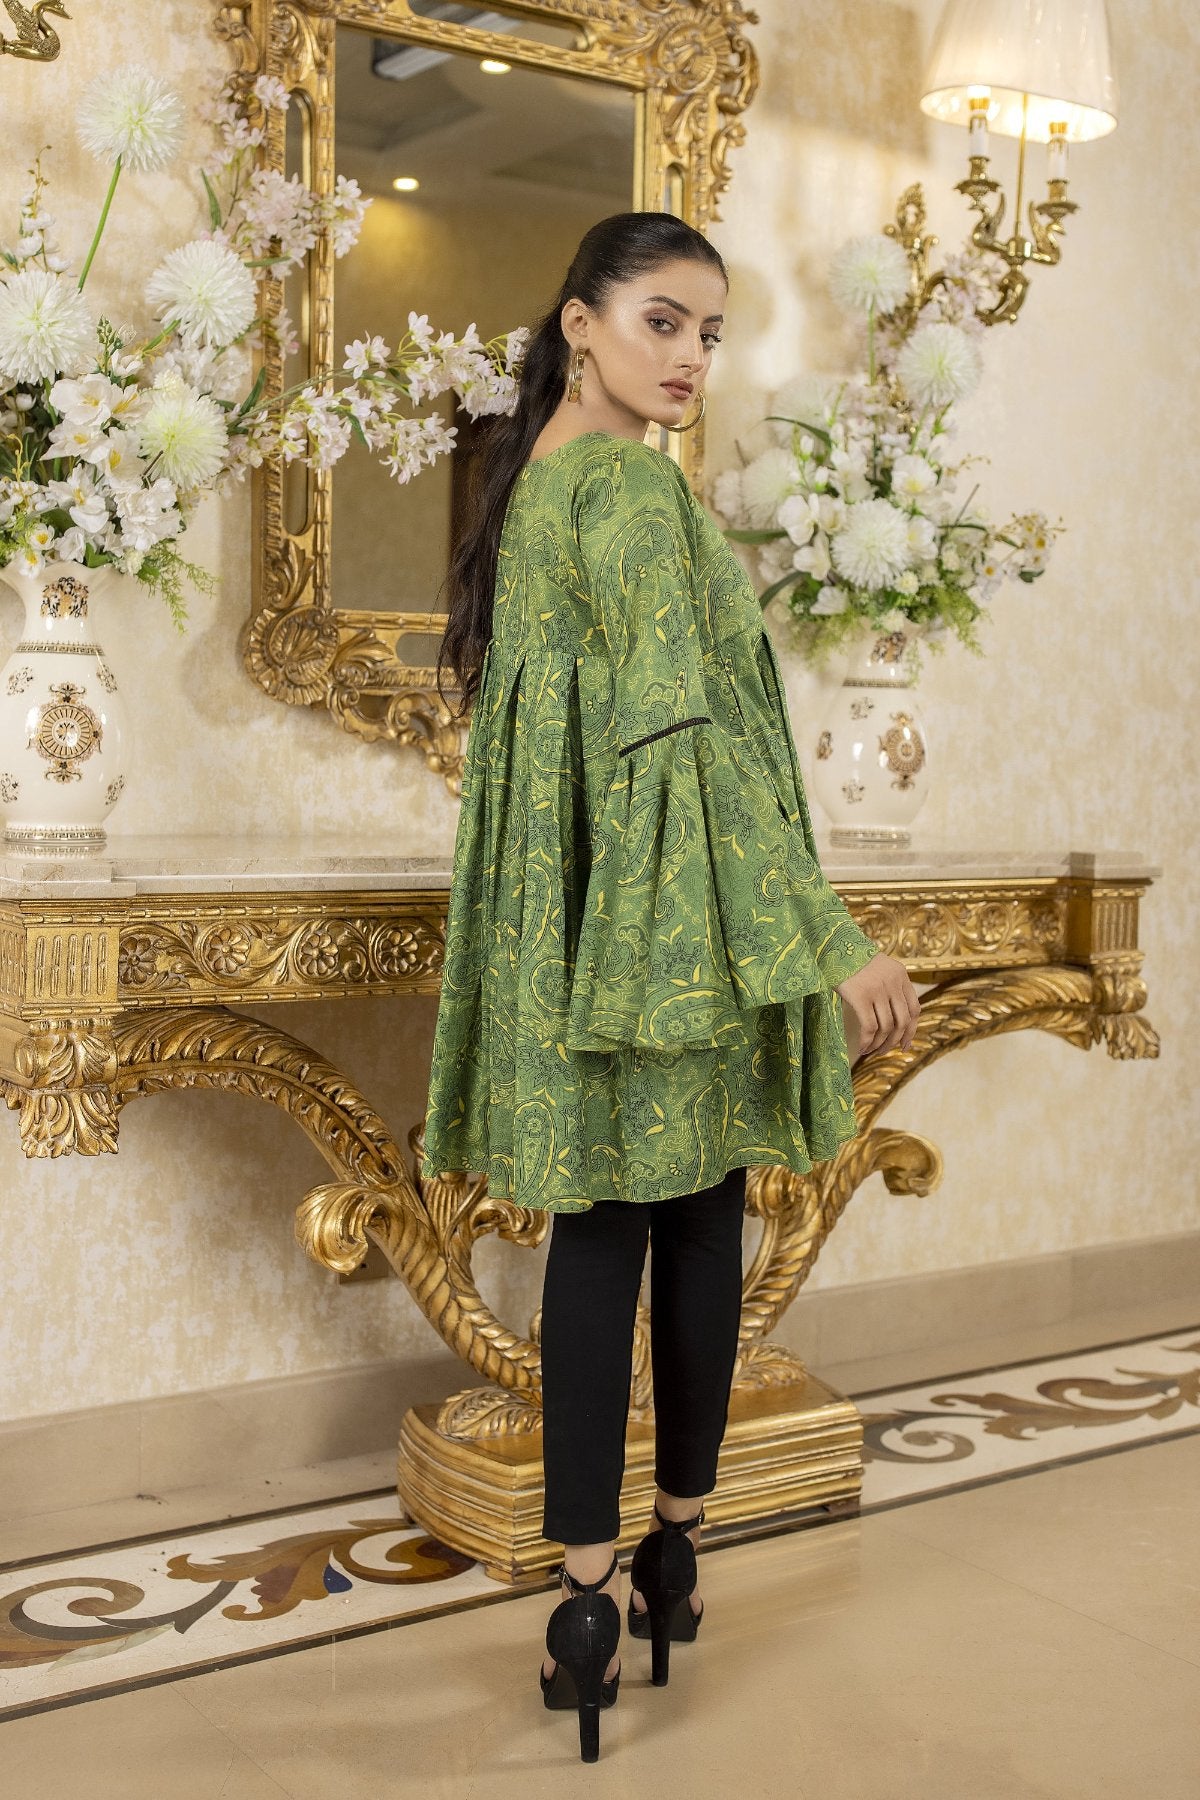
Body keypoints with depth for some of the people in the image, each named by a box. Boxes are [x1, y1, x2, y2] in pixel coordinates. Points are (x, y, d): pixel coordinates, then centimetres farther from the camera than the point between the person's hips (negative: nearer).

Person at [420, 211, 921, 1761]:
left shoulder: (526, 477, 14)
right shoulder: (633, 487, -13)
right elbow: (694, 732, -21)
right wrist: (829, 940, -22)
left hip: (576, 911, 7)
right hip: (669, 912, -7)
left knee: (603, 1221, 6)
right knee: (699, 1216, 7)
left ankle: (589, 1584, 8)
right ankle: (673, 1545, 20)